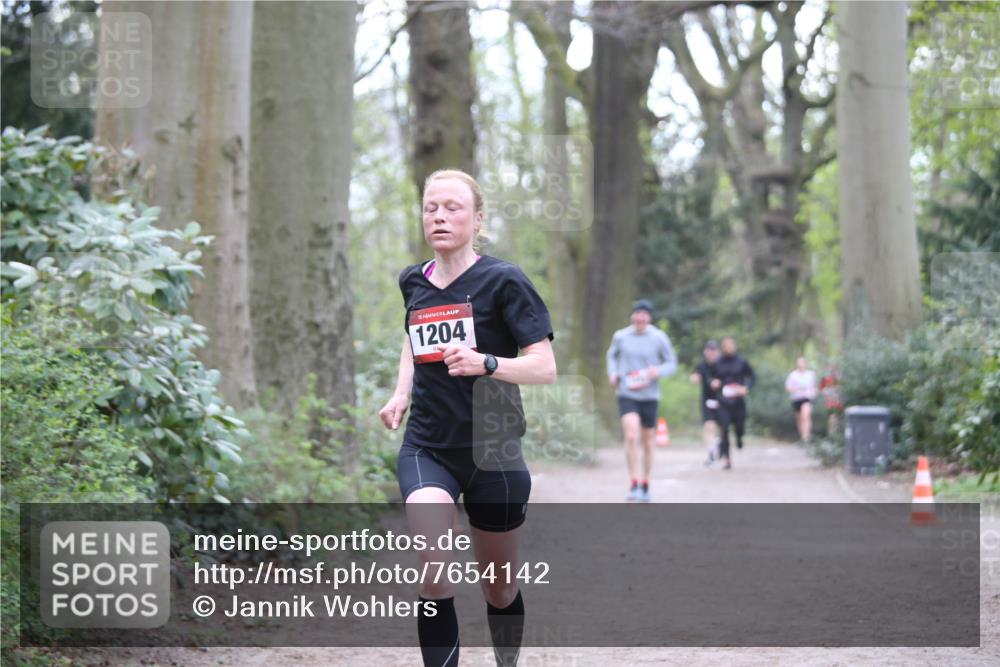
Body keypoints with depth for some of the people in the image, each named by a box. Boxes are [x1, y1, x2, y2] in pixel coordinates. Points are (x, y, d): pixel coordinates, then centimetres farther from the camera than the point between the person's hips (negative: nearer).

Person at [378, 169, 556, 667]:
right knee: (435, 575, -23)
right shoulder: (413, 282, 6)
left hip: (492, 452, -2)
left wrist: (485, 363, -28)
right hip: (426, 449, 2)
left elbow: (545, 367, -12)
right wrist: (402, 392, 13)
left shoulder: (503, 281, -8)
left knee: (499, 589, 12)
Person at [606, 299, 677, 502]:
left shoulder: (659, 338, -5)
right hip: (627, 395, -1)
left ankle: (645, 486, 27)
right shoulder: (620, 336, -1)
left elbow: (672, 363, 4)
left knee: (647, 442, 10)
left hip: (650, 396, 1)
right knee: (631, 436, -20)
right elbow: (612, 354, 19)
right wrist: (612, 373, 1)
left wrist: (658, 371, -17)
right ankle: (633, 485, -13)